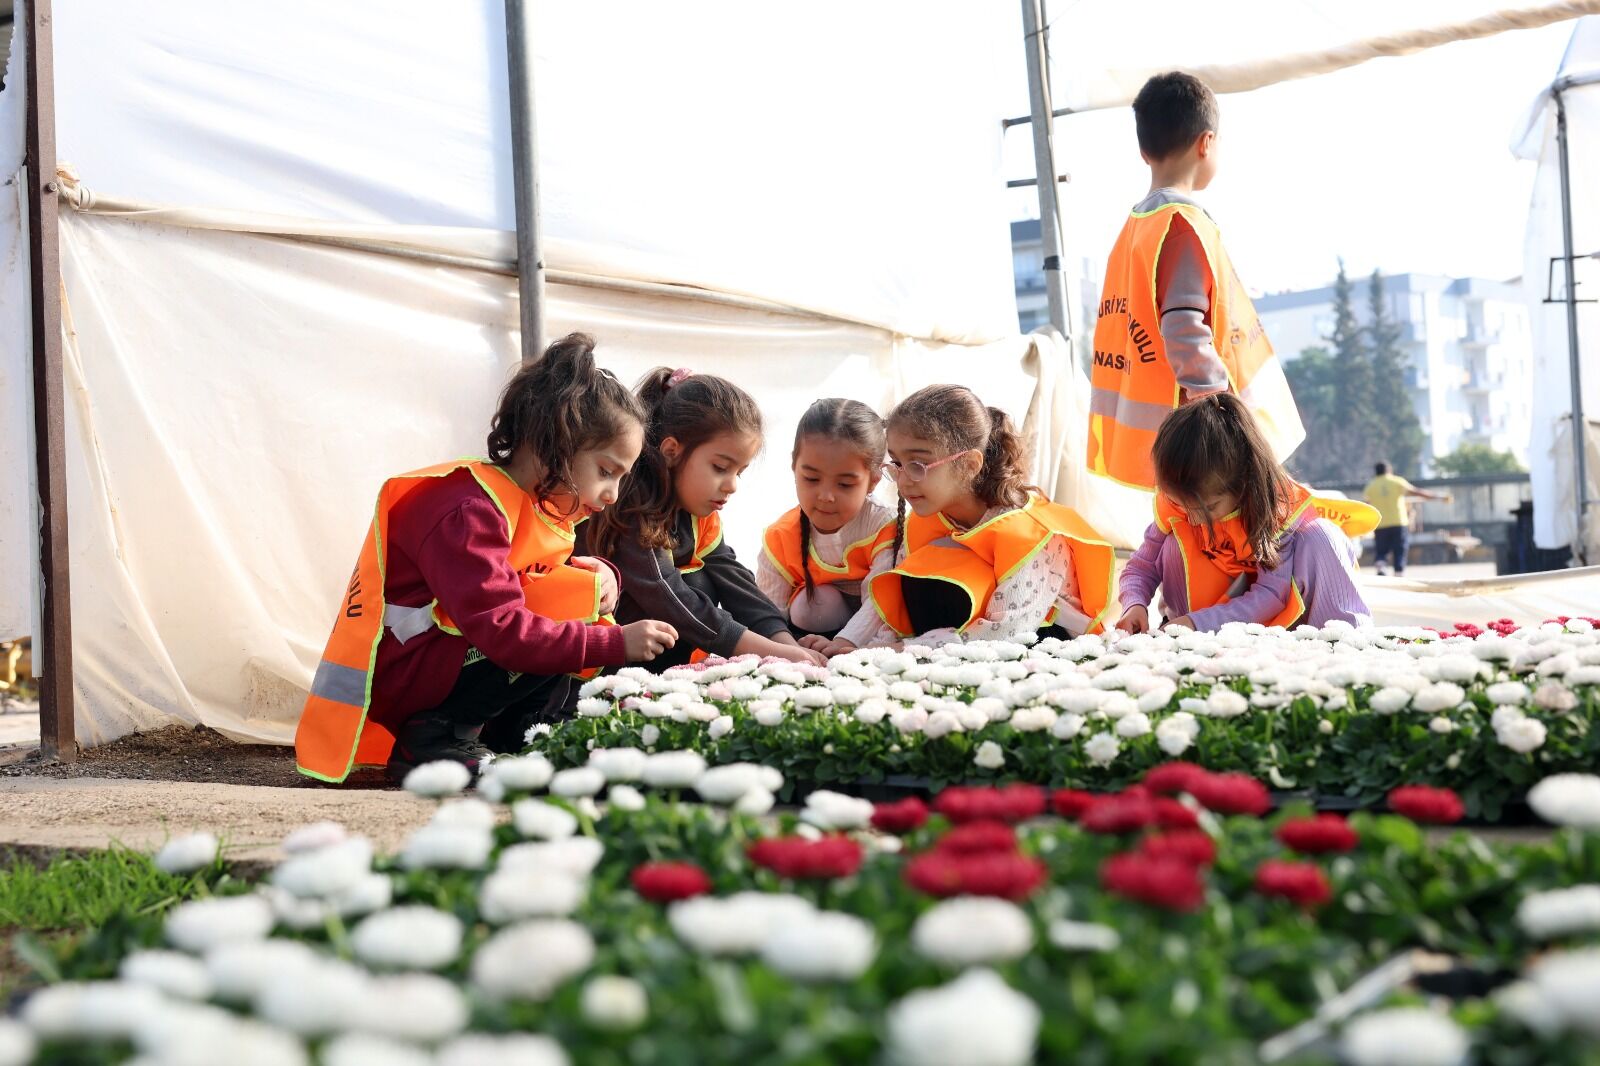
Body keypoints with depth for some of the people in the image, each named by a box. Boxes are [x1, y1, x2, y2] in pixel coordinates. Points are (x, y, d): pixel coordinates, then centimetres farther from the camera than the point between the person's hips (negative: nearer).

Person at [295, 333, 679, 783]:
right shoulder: (470, 511, -25)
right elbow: (503, 629, -33)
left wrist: (595, 571, -9)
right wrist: (615, 642, -33)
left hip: (450, 655, 10)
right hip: (395, 673, -10)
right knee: (553, 645, -22)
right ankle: (432, 739, -13)